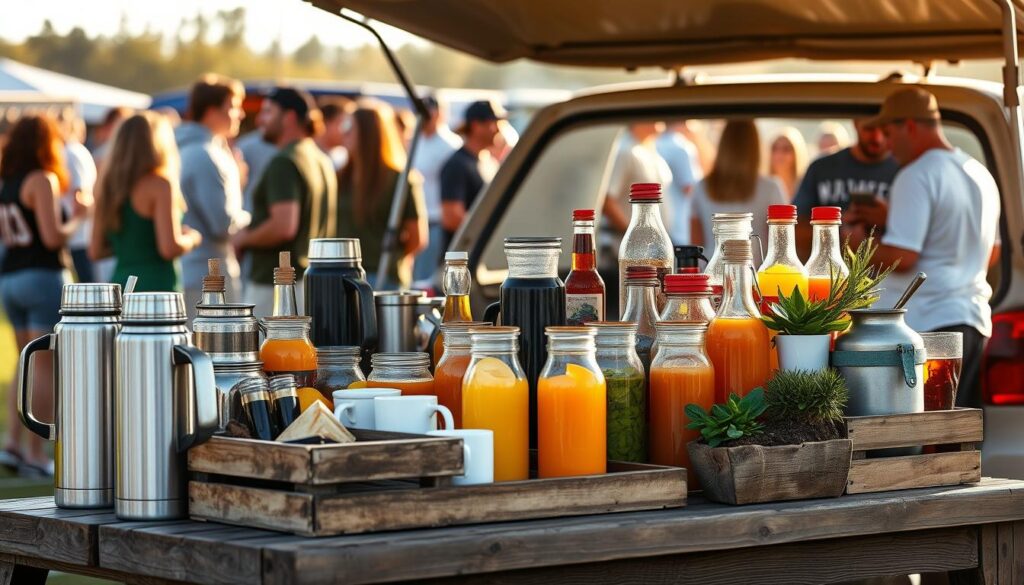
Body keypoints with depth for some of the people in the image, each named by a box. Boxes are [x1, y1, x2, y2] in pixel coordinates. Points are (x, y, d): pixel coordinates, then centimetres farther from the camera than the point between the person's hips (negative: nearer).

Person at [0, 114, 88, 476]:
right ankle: (34, 453, -4)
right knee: (45, 366, -3)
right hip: (43, 276, -8)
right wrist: (78, 217, -1)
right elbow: (53, 237, -18)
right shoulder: (43, 180, -11)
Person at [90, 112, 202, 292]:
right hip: (156, 285, -7)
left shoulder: (108, 184, 10)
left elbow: (95, 251, 13)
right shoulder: (159, 184, -9)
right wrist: (191, 239, 4)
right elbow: (170, 248, -16)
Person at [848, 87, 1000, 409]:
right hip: (973, 319, 8)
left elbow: (901, 256, -21)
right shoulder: (980, 174, 15)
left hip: (925, 322, -8)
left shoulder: (916, 176, -12)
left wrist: (859, 242, 0)